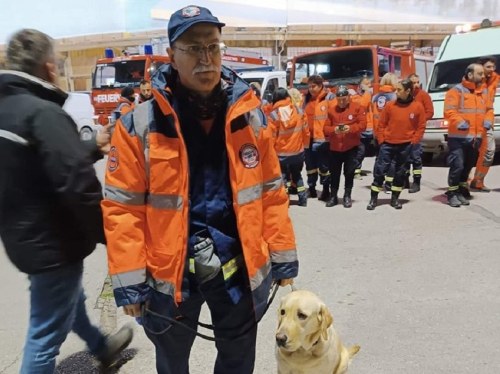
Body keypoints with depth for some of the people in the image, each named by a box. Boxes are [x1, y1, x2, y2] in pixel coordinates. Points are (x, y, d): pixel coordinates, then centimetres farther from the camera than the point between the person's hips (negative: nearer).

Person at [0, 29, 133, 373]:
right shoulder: (43, 113, -25)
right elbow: (77, 184, -31)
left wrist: (94, 147, 22)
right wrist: (109, 235, -18)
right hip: (51, 241, -10)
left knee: (68, 299, 29)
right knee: (46, 334, 6)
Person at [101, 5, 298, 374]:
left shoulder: (249, 115, -2)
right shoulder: (139, 124, -11)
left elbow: (271, 190, 2)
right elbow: (123, 206, -9)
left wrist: (282, 255, 4)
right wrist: (129, 279, -10)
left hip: (239, 266, 2)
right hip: (169, 273, -1)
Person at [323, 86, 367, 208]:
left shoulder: (357, 107, -2)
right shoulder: (331, 109, 3)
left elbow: (362, 124, -9)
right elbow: (326, 127, 0)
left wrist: (350, 128, -25)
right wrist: (334, 129, -21)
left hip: (351, 147, -2)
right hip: (335, 147, 2)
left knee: (349, 172, 4)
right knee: (334, 173, 8)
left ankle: (347, 196, 17)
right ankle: (333, 196, 20)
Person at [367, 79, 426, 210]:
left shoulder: (417, 106, -2)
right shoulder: (390, 105, -2)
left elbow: (421, 127, 2)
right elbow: (381, 124, 3)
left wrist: (413, 141, -5)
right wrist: (381, 140, -2)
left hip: (406, 145, 0)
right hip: (388, 144, 0)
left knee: (400, 172, 10)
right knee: (379, 170, -2)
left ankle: (395, 198, 22)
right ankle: (373, 199, 7)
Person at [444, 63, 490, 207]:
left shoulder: (483, 91, 14)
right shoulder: (457, 91, -7)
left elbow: (489, 109, 19)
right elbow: (449, 112, -15)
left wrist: (487, 120, 0)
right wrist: (459, 122, -28)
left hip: (476, 137, 7)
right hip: (458, 137, -7)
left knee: (468, 166, 14)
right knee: (457, 166, -9)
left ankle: (462, 191, 27)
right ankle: (452, 193, 4)